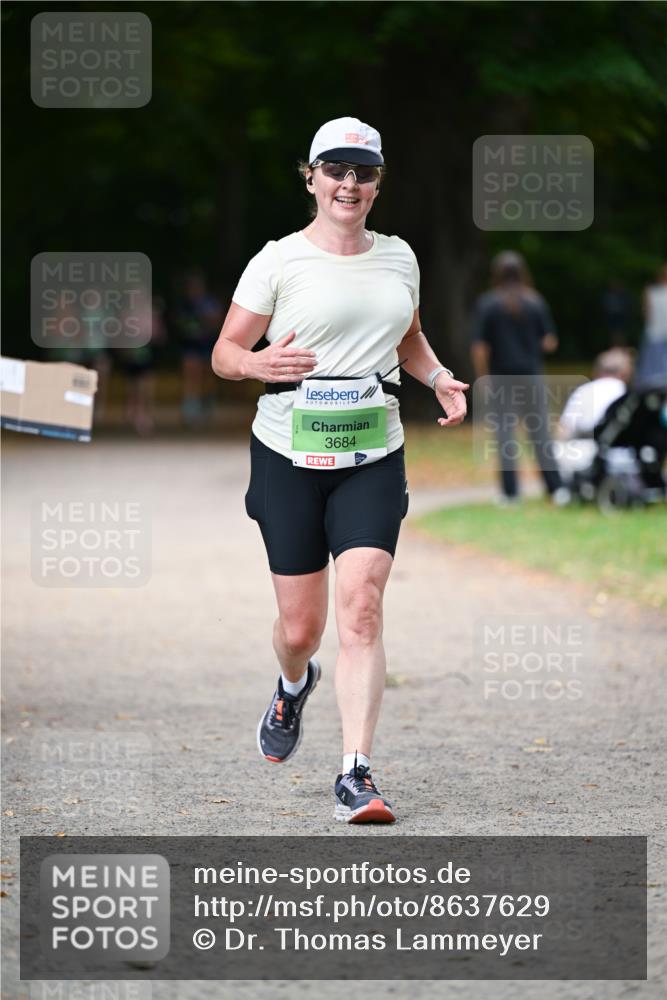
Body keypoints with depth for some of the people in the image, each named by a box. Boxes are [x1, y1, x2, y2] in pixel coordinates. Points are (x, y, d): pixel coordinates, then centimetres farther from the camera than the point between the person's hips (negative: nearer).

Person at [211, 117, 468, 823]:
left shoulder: (397, 257, 9)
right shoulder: (278, 261, -2)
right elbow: (224, 352, 0)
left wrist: (439, 378, 6)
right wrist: (258, 362, -22)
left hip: (372, 458, 2)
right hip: (289, 454, -2)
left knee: (361, 605, -16)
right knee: (301, 626, 4)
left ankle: (356, 776, -17)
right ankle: (295, 685, 43)